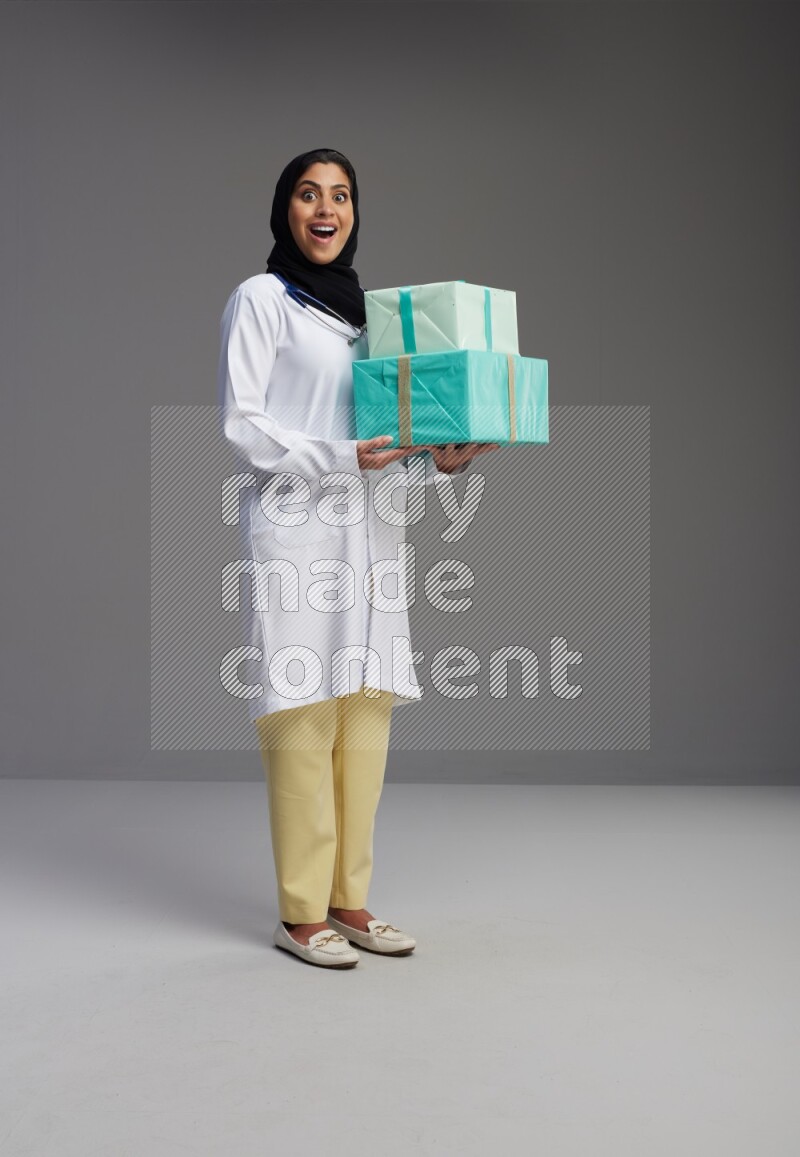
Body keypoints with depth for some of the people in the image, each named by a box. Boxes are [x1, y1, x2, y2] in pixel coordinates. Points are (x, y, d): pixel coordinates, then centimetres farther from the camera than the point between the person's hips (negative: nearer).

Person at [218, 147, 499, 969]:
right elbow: (240, 420, -6)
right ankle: (300, 913, 0)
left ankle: (348, 899, 11)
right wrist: (339, 459, -17)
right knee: (305, 713, -8)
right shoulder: (260, 298, 3)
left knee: (366, 713, 3)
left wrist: (440, 461, -1)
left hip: (369, 530, 6)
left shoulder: (367, 309, 21)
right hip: (295, 526, -6)